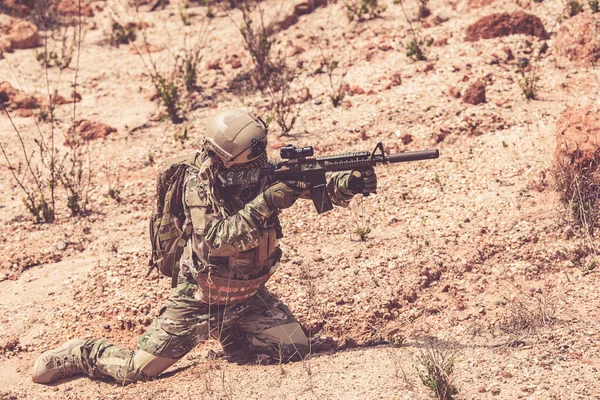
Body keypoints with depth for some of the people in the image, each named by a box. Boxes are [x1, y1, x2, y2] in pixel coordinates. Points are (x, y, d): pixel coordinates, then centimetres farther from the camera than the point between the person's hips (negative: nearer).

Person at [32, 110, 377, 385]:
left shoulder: (263, 174, -11)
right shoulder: (200, 185, -23)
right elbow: (219, 240, -35)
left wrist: (351, 181, -35)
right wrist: (267, 202, -43)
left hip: (248, 297, 4)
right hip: (199, 299, -4)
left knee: (295, 349, -11)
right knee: (138, 370, -7)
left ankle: (232, 339, 18)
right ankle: (82, 354, 25)